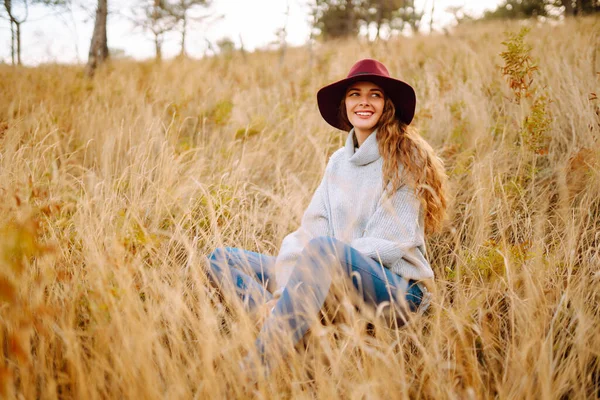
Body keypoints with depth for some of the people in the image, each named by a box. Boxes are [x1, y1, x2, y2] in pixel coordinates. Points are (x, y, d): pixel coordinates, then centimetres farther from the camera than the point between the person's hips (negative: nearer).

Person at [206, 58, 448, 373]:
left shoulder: (405, 156, -3)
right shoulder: (338, 161, 15)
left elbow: (391, 241, -11)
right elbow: (311, 228, 3)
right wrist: (282, 286, -14)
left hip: (394, 285, -6)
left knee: (324, 248, -39)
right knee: (222, 258, -3)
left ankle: (258, 365, -39)